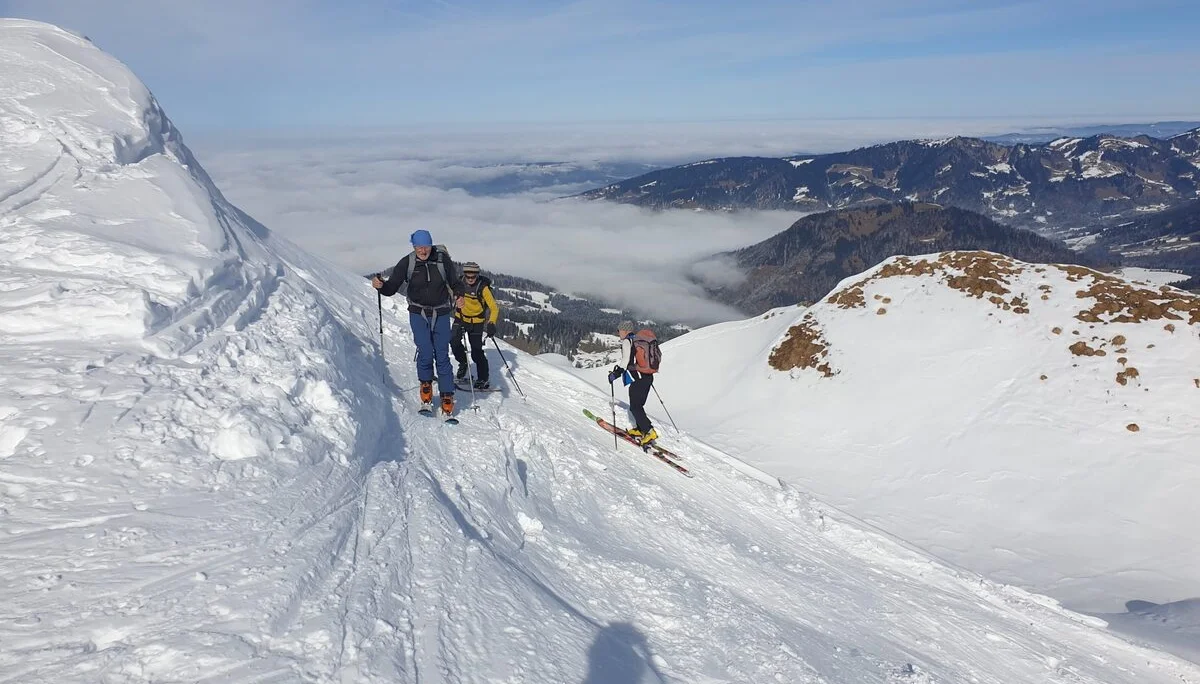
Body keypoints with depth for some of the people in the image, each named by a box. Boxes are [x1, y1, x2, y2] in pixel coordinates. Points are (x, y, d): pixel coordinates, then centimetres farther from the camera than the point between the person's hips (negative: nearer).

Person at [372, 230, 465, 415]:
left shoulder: (443, 259, -8)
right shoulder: (407, 263, -8)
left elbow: (454, 283, 3)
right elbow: (392, 287, -6)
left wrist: (459, 295, -17)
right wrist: (381, 285, -27)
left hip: (441, 314, 0)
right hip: (418, 314, 0)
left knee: (442, 356, 0)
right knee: (425, 353, -11)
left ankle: (447, 396, 13)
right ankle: (425, 383, 19)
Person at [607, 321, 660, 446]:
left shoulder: (627, 342, -10)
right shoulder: (640, 339, 14)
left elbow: (626, 362, -18)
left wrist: (615, 374, -9)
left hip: (637, 379, -8)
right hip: (648, 378, 8)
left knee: (635, 407, -2)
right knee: (639, 405, 19)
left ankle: (649, 432, -10)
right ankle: (639, 429, 23)